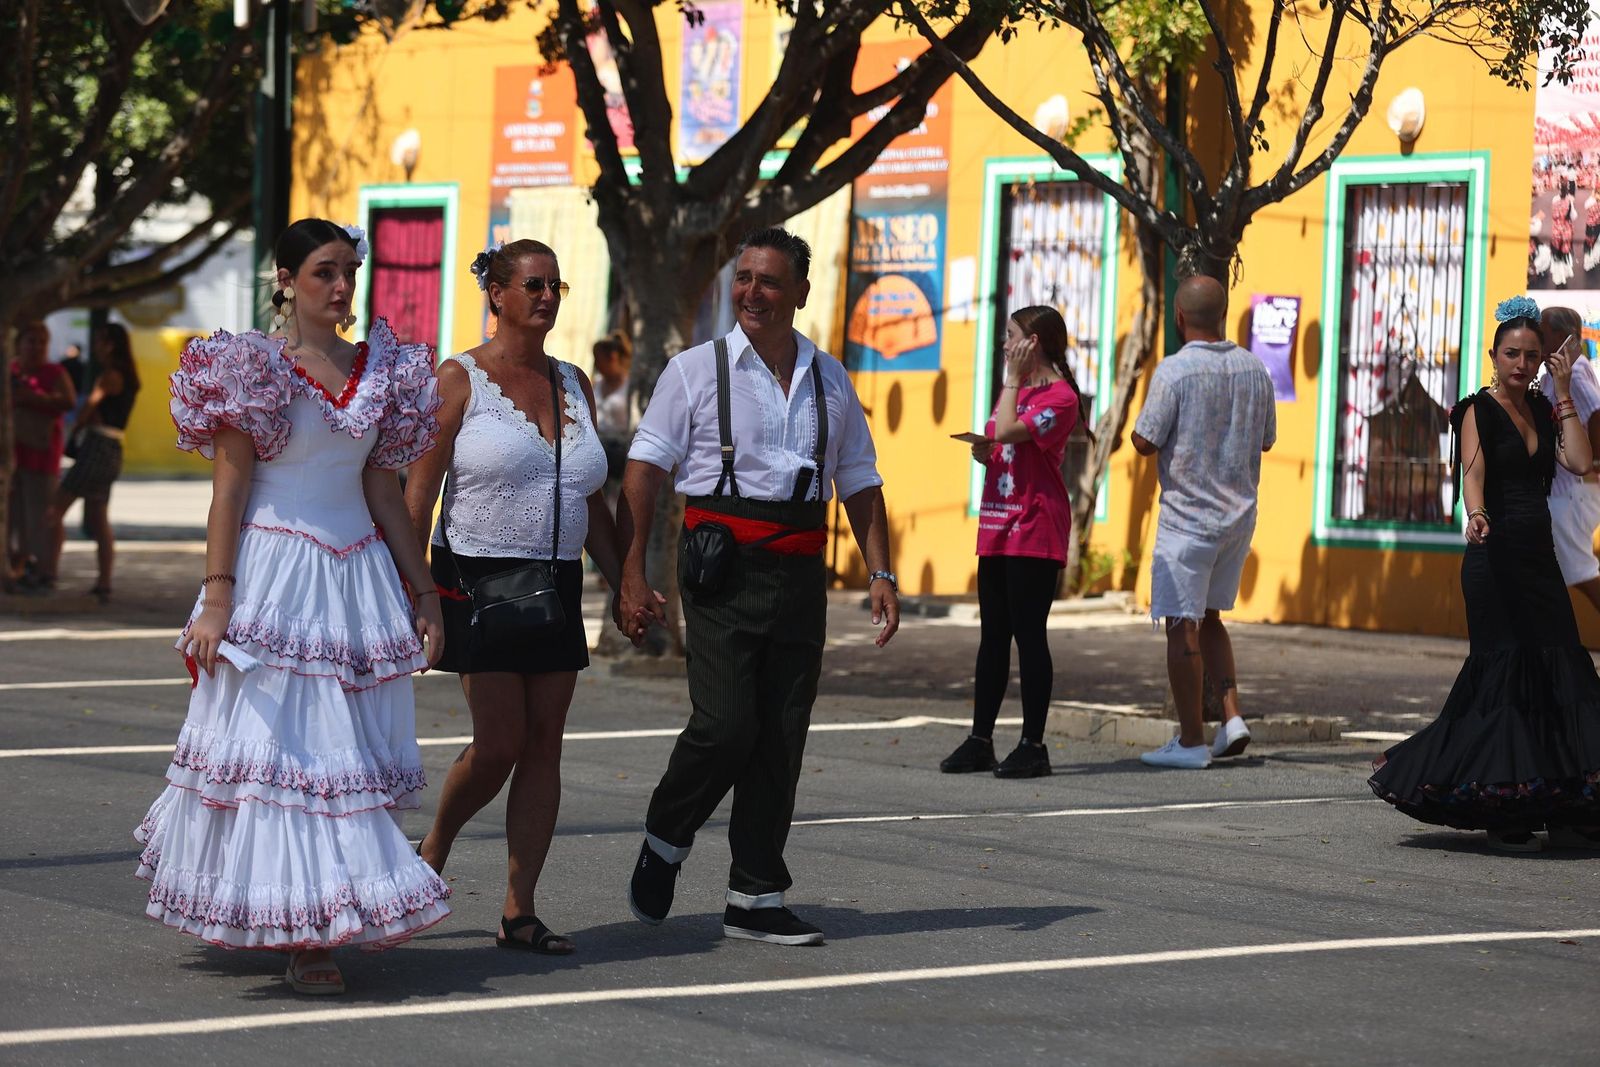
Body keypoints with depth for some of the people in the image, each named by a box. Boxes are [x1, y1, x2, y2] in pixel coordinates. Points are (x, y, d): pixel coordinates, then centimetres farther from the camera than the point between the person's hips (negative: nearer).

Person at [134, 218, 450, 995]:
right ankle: (304, 937, -6)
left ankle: (329, 919, 10)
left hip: (360, 575, 5)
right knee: (279, 744, -7)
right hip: (273, 573, -5)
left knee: (349, 748, 3)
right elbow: (229, 488, -7)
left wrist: (423, 593, 13)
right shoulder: (249, 367, -3)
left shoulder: (378, 371, 12)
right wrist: (216, 600, -14)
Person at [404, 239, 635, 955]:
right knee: (500, 743, -10)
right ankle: (434, 847, 18)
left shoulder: (573, 385, 13)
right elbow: (419, 491, -7)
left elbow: (591, 504, 17)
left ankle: (519, 912, 5)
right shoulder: (459, 379, -4)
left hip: (556, 586, 5)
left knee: (543, 746, 1)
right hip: (479, 578, -5)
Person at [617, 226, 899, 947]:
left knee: (782, 738, 4)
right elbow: (644, 470, -2)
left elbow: (859, 483, 19)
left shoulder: (830, 380, 13)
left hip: (800, 575, 4)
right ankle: (664, 841, 13)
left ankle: (756, 897, 12)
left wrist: (880, 572, 8)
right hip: (722, 569, -4)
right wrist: (631, 573, -10)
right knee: (726, 725, -14)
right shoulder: (696, 369, 2)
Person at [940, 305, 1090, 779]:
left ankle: (1033, 744, -2)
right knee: (993, 634, 9)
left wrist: (1013, 377, -11)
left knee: (1028, 634, -6)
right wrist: (982, 451, 3)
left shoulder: (1060, 396, -10)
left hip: (1035, 531, -9)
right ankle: (981, 740, 13)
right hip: (997, 527, 9)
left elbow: (1007, 431, -22)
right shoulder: (1015, 389, 19)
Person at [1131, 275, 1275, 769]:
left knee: (1183, 626, 1)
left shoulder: (1174, 371, -15)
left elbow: (1145, 442, -14)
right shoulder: (1254, 368, 3)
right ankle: (1232, 716, 8)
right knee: (1208, 617, 20)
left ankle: (1190, 741, 3)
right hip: (1240, 513, 6)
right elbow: (1266, 439, 13)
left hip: (1188, 514, -6)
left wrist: (1135, 427, 7)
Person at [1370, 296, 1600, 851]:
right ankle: (1502, 818, -5)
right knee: (1505, 670, -9)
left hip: (1540, 555, 6)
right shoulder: (1478, 410, -3)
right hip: (1496, 554, -6)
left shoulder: (1541, 409, 14)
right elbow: (1472, 472, -20)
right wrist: (1476, 515, -39)